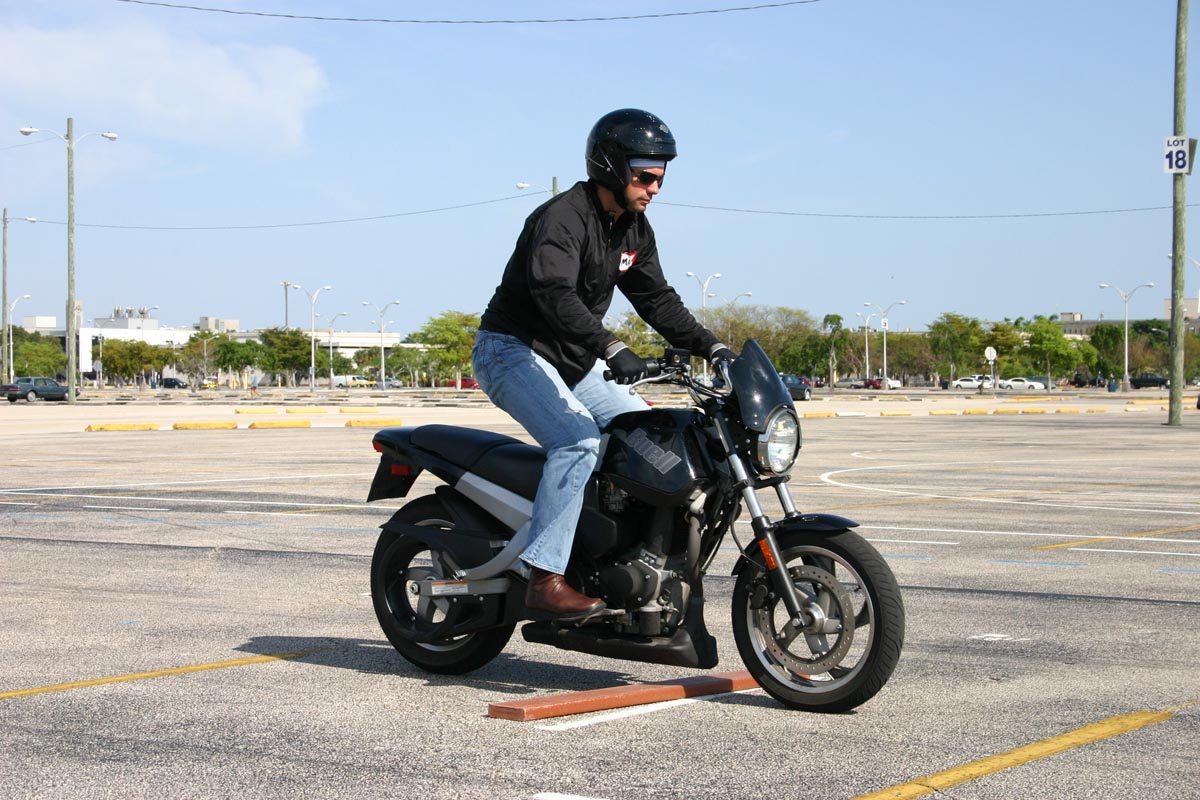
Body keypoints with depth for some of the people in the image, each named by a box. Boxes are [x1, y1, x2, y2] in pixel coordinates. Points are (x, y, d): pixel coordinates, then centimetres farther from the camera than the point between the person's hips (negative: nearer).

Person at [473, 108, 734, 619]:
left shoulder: (634, 229, 8)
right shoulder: (563, 216, -21)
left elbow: (655, 298, 13)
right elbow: (553, 291, -37)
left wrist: (709, 346, 1)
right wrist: (612, 348, -48)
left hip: (572, 362, 9)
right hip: (513, 351, -9)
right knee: (579, 439, -29)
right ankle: (545, 578, -32)